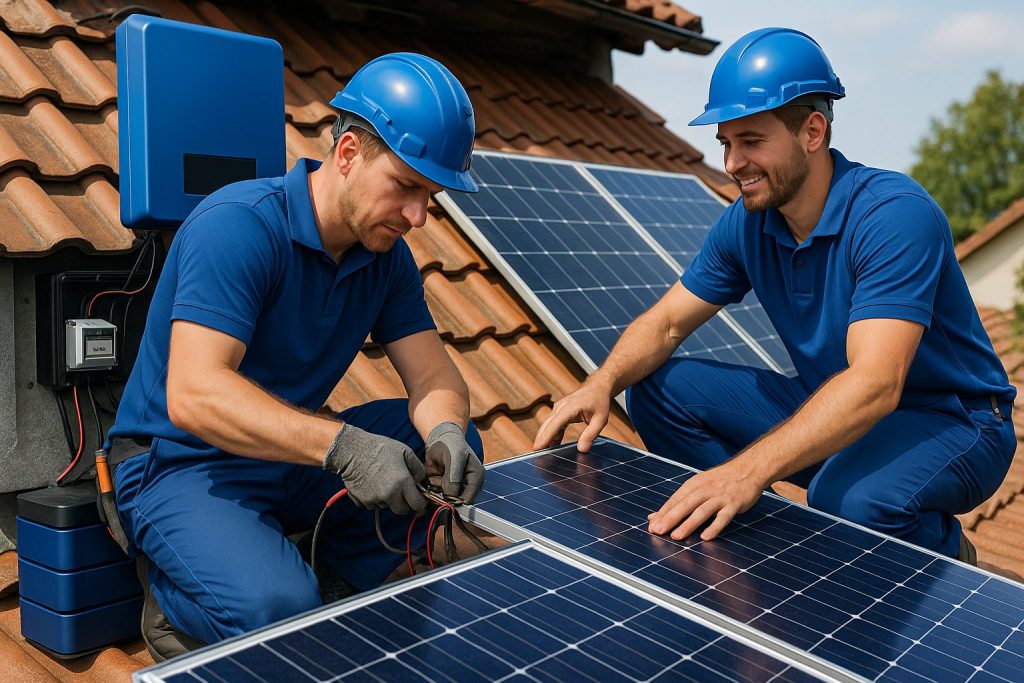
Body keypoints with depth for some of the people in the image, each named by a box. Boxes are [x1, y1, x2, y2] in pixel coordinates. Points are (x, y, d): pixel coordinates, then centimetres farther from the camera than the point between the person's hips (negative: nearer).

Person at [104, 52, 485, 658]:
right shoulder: (239, 225, -24)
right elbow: (192, 394, -33)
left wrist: (444, 433, -27)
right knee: (277, 607, -32)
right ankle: (175, 593, 1)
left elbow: (431, 371, -2)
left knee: (455, 448, -7)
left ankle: (328, 584, -1)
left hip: (292, 460, 7)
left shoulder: (387, 254, 0)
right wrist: (342, 444, -43)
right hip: (181, 465, -7)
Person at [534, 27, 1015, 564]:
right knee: (659, 388, -7)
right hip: (831, 412, 6)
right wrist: (604, 382, -22)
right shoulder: (745, 223, -5)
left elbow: (875, 383, -38)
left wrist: (748, 469, -51)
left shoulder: (896, 216, -27)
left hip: (950, 422, -5)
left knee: (852, 499, -39)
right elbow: (666, 322, 0)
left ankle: (951, 556, -3)